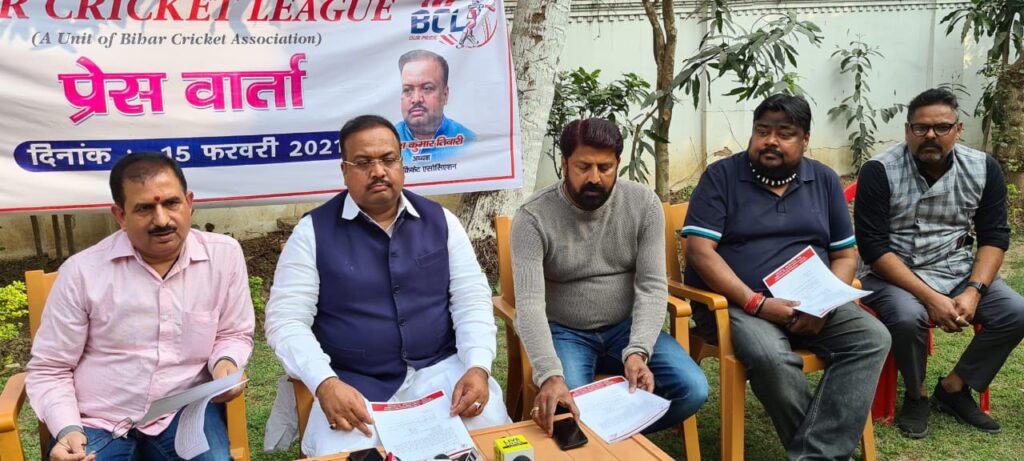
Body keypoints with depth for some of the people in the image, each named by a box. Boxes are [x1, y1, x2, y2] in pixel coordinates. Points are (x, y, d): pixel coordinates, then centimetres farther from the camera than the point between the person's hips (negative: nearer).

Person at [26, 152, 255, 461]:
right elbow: (49, 370, 2)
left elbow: (233, 333, 8)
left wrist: (225, 363, -14)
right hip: (97, 422, 0)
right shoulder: (82, 271, -7)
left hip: (185, 411, 0)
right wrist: (67, 429, -14)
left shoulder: (225, 255, -5)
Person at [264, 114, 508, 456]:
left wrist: (477, 367, -14)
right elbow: (286, 320, -5)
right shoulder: (313, 231, -1)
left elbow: (472, 300, 3)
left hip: (440, 369, 2)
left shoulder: (441, 221, 5)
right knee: (340, 450, -28)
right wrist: (325, 383, -21)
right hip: (353, 384, -1)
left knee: (491, 427, -22)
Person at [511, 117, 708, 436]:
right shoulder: (533, 217, -16)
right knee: (568, 411, -30)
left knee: (693, 390, -18)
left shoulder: (643, 204, -8)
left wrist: (638, 351, -28)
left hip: (627, 326, 3)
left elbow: (653, 287, -11)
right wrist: (550, 375, -40)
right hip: (563, 332, -2)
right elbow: (529, 303, -25)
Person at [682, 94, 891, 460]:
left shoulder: (824, 180, 11)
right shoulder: (721, 176, -2)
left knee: (873, 337, -20)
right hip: (735, 303, -4)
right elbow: (699, 251, -11)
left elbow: (845, 255, 11)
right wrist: (757, 303, -20)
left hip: (809, 304, 5)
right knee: (773, 358, -34)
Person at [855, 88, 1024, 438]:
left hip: (959, 271, 5)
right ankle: (916, 393, -3)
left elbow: (995, 236, 1)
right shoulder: (879, 171, -15)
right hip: (894, 273, -4)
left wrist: (973, 291, -17)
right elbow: (873, 248, -18)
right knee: (907, 317, -33)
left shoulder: (984, 168, -1)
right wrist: (930, 298, -25)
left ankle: (954, 388, 6)